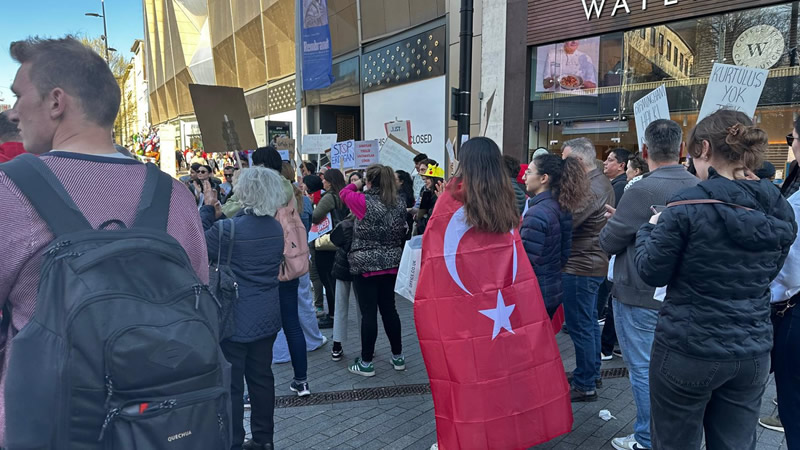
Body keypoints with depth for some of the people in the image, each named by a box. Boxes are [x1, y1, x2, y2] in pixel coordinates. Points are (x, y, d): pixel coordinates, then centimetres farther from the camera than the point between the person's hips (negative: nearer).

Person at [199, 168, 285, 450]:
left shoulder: (229, 229, -19)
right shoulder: (276, 228, 1)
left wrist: (207, 208, -1)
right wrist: (219, 215, 8)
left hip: (236, 319, -6)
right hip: (267, 317, 6)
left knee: (231, 384, 7)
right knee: (261, 377, 16)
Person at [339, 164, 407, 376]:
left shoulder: (365, 201, -14)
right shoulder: (399, 204, 3)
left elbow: (344, 193, 6)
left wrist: (356, 184, 23)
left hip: (365, 265, -5)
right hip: (391, 264, 6)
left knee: (368, 313, 1)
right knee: (389, 309, 15)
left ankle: (366, 363, 11)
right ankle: (398, 357, 24)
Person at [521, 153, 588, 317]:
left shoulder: (536, 214, -22)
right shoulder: (562, 208, 5)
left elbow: (527, 262, -22)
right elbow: (564, 252, 11)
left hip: (535, 294, -9)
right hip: (554, 290, 9)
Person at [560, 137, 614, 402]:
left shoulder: (589, 189, -22)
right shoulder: (601, 182, 11)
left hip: (581, 266, -11)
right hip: (595, 262, 11)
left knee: (580, 326, 0)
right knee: (589, 321, 20)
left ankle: (584, 386, 11)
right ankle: (592, 373, 34)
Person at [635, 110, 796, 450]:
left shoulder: (688, 207, -17)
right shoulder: (780, 210, 1)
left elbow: (652, 273, -9)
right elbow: (767, 272, 15)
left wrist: (650, 229, 7)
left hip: (688, 350, -5)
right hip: (753, 352, 6)